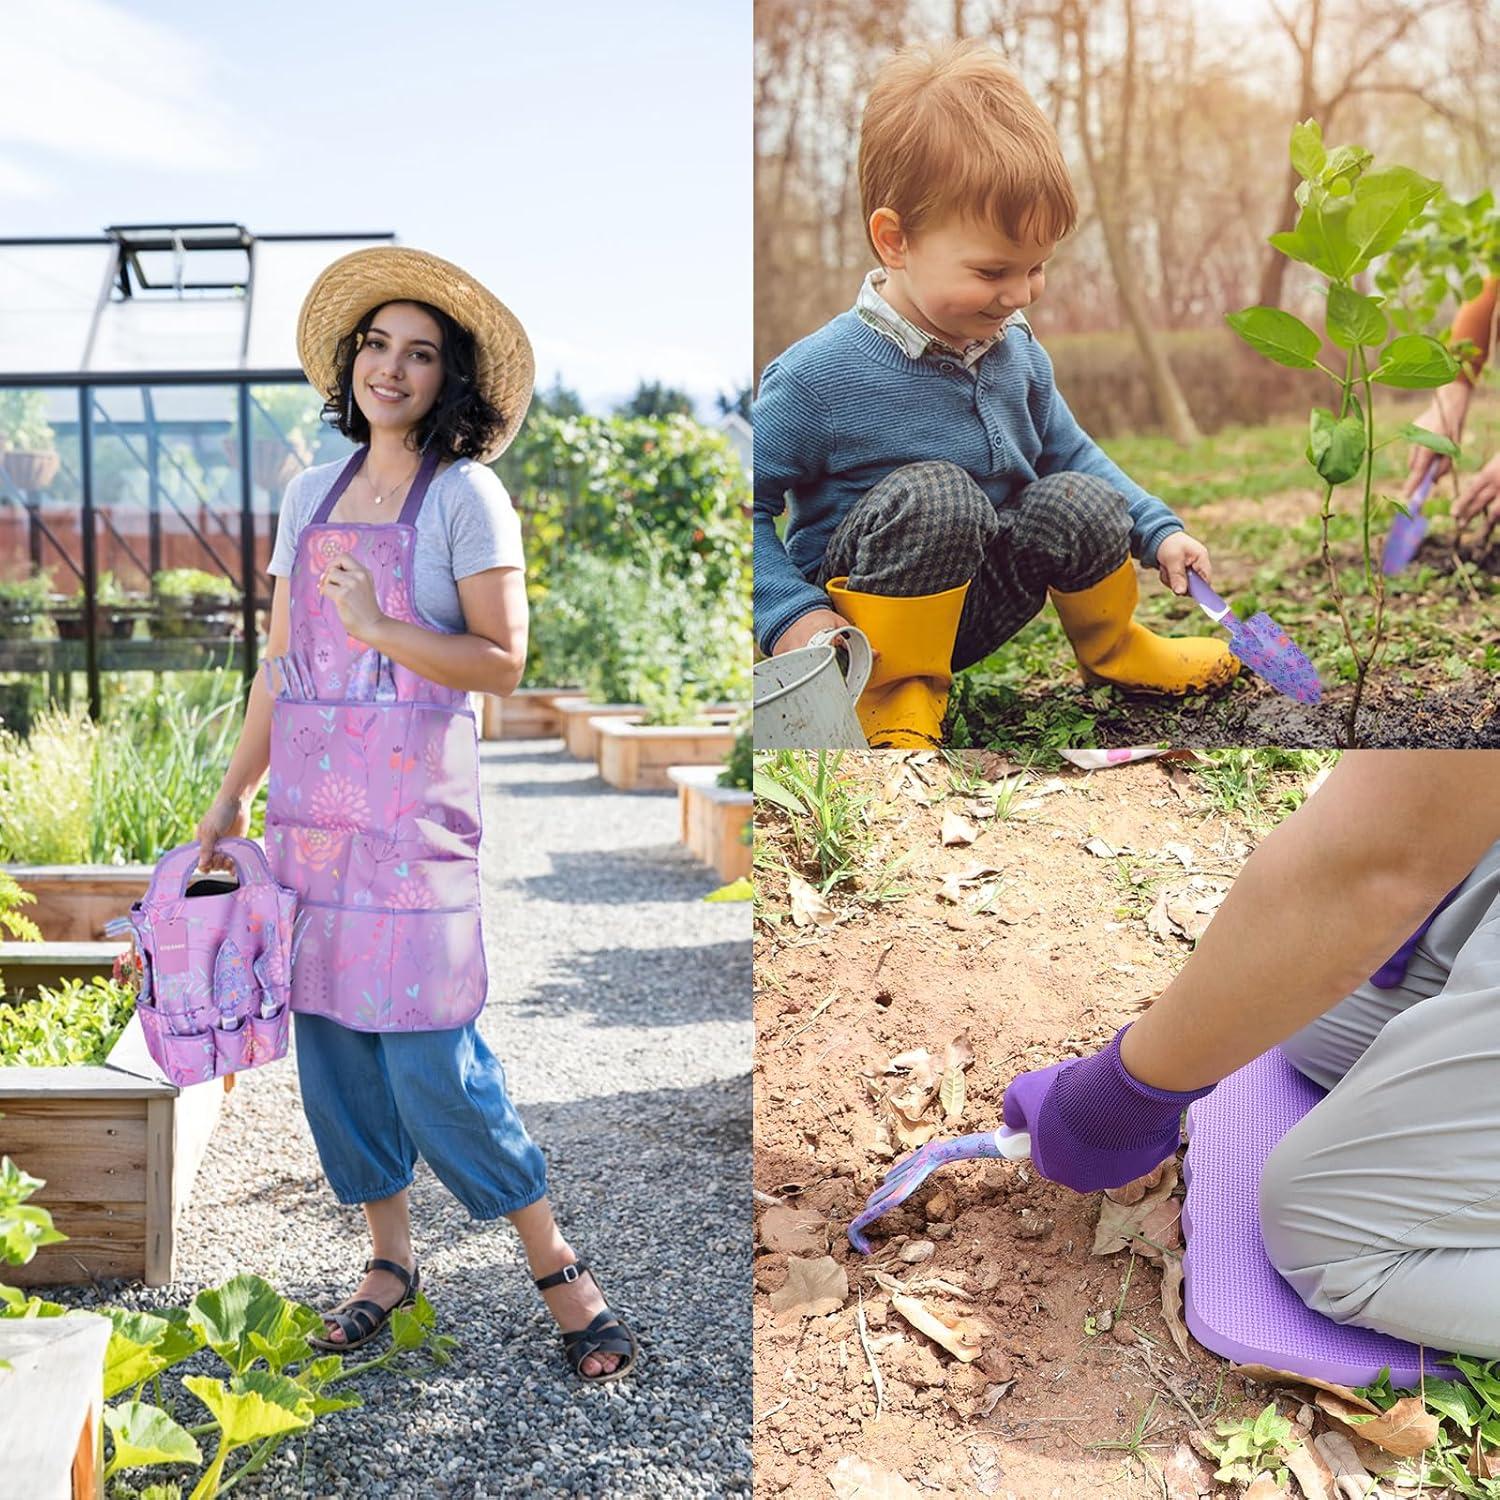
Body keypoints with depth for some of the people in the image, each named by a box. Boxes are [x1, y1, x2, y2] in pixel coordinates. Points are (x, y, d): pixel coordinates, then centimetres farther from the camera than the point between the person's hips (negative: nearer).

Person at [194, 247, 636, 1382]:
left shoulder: (467, 497, -3)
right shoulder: (311, 495, 14)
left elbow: (502, 663, -8)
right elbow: (282, 661, 16)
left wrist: (380, 628, -19)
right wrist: (232, 795, 14)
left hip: (413, 796, -6)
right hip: (308, 796, 6)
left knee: (428, 1048, -8)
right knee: (330, 1033, 8)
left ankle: (557, 1265, 8)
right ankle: (390, 1258, 24)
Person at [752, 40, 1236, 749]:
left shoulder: (1017, 351, 1)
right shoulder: (819, 377, -21)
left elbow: (1068, 452, 18)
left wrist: (1157, 530, 10)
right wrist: (792, 617, -23)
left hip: (978, 599, 6)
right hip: (862, 612, -6)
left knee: (1081, 501, -20)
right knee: (932, 494, -35)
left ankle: (1110, 645, 11)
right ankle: (897, 689, -14)